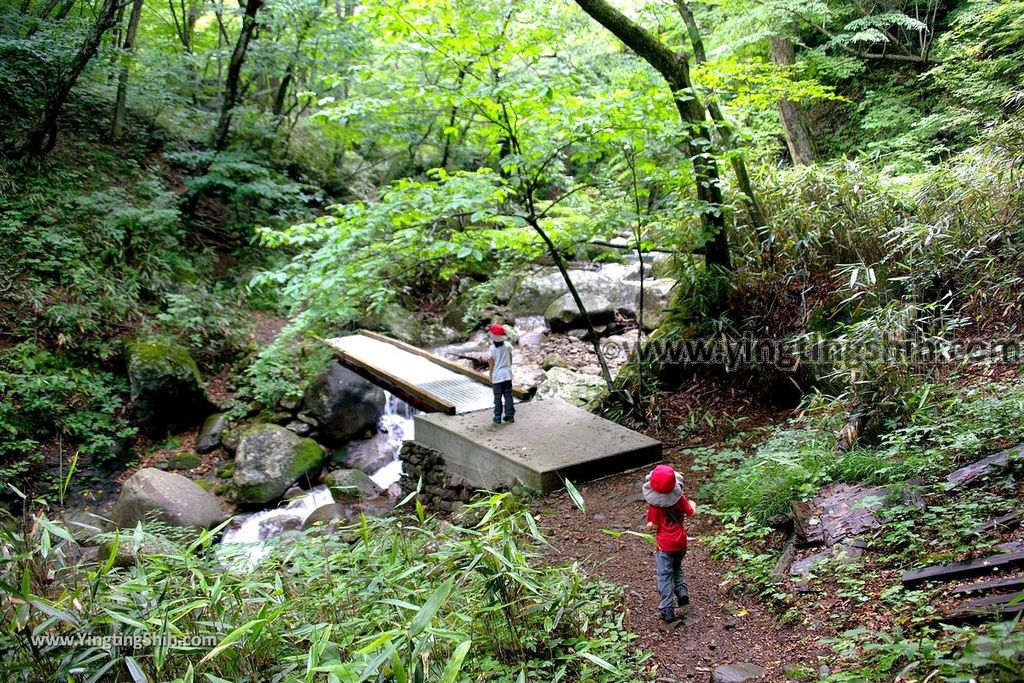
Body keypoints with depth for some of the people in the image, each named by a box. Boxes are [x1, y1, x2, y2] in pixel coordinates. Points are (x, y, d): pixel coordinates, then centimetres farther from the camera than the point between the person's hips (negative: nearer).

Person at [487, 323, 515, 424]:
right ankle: (510, 415, 15)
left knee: (498, 397, 5)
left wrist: (490, 377, 1)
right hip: (507, 374, 3)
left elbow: (492, 364, -8)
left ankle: (497, 418, 9)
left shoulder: (493, 348, -13)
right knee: (508, 395, 11)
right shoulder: (508, 345, -4)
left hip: (497, 376, -3)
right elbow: (510, 359, 5)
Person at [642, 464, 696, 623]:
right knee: (677, 567, 29)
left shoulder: (654, 505, -20)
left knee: (665, 576, 4)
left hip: (665, 545, -4)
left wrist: (649, 526, 6)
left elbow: (655, 526, -16)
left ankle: (668, 610, 4)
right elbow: (690, 512, 5)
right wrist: (692, 504, 26)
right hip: (681, 541, 4)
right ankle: (682, 591, 11)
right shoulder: (679, 498, -10)